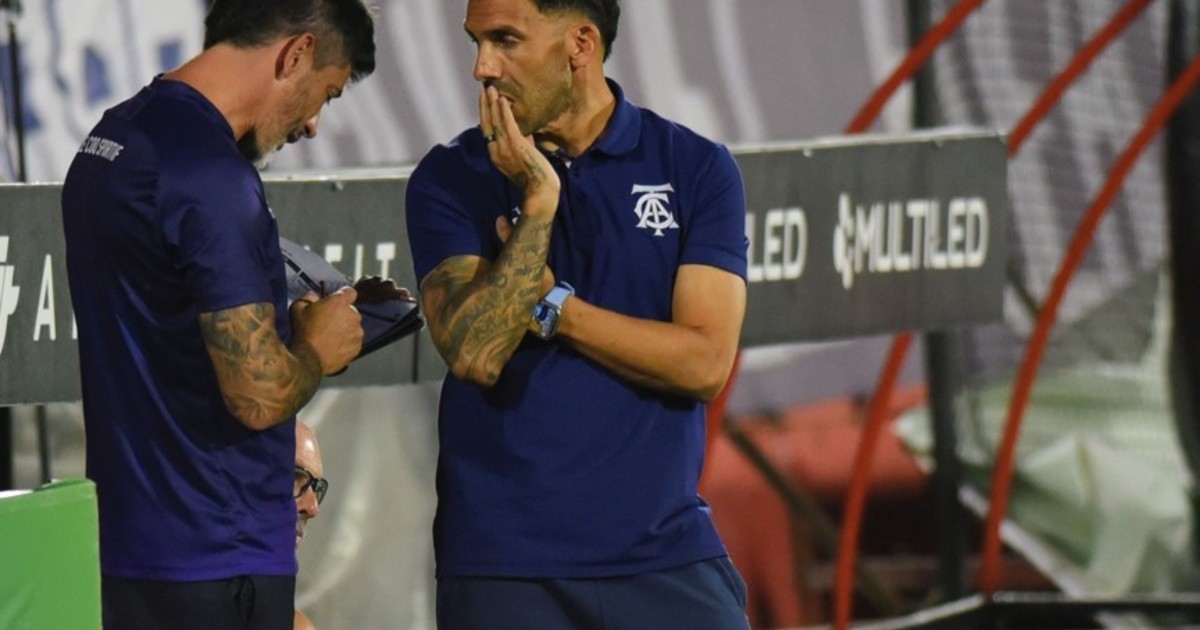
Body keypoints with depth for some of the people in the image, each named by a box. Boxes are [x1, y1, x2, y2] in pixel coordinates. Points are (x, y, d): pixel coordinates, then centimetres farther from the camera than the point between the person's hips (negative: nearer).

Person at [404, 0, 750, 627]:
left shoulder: (696, 169, 3)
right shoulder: (450, 180, 2)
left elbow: (704, 363, -7)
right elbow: (475, 352, -12)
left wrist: (549, 305, -8)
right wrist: (537, 199, -13)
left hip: (667, 553, 0)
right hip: (503, 569, 0)